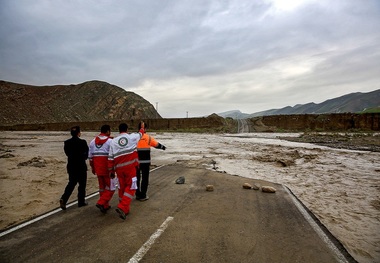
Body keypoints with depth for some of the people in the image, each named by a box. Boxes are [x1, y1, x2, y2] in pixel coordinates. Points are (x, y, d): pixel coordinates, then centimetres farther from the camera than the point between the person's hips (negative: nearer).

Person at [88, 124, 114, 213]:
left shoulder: (93, 141, 10)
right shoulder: (110, 141, -11)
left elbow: (90, 156, 13)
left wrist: (92, 167, 22)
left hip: (98, 168, 7)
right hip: (107, 168, -7)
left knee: (102, 186, 18)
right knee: (110, 187, 5)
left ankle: (105, 205, 26)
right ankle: (101, 203, -7)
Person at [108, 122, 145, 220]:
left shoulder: (113, 141, 6)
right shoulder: (132, 137, 0)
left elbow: (111, 158, 5)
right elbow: (140, 134, 23)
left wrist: (111, 171, 13)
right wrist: (142, 128, 44)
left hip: (119, 168, 4)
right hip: (130, 167, -3)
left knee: (122, 188, 15)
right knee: (131, 187, 5)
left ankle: (124, 210, 25)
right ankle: (122, 207, -10)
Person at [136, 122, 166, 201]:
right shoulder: (148, 137, -7)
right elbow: (157, 144, 5)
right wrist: (163, 147, 24)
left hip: (136, 161, 3)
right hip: (145, 162, -3)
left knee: (137, 177, 15)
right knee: (145, 178, 8)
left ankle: (138, 194, 24)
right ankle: (143, 196, 12)